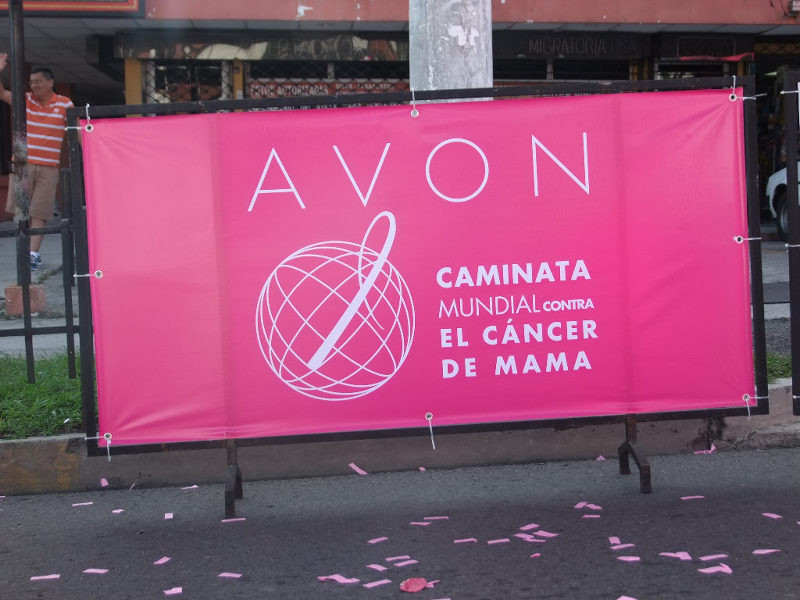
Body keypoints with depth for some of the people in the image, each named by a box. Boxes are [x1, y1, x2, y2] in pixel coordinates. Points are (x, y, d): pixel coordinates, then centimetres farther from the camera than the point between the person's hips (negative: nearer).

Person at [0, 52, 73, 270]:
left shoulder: (64, 104, 2)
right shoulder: (25, 99, 7)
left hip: (48, 168, -2)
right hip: (22, 164, 2)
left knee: (39, 212, -2)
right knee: (21, 209, 2)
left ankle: (33, 253, -1)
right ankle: (30, 250, 11)